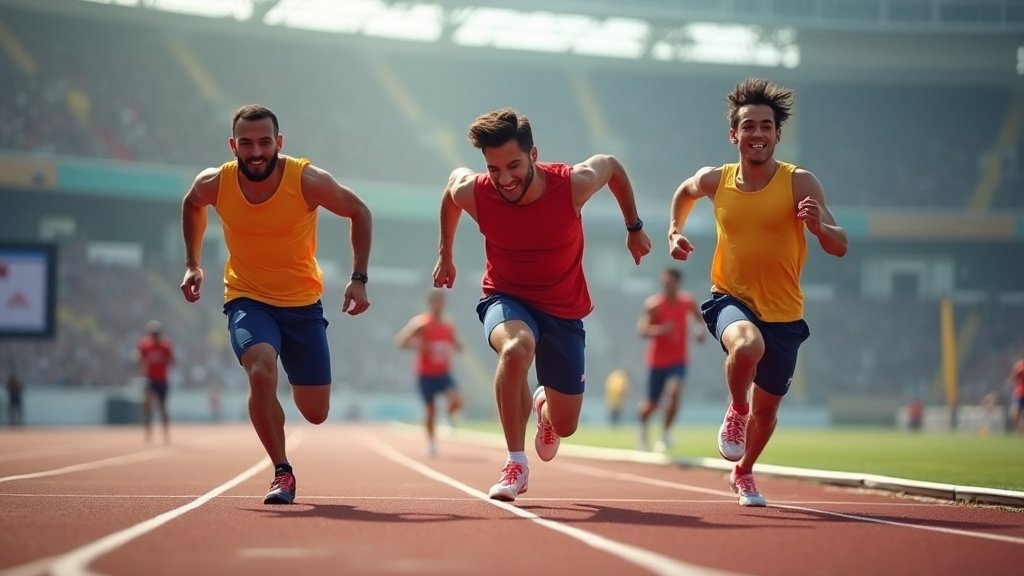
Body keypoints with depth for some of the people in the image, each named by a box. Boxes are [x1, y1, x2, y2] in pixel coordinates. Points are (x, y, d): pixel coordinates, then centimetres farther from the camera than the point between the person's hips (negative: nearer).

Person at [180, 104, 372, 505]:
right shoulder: (214, 184, -14)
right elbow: (191, 205, 12)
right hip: (247, 300, 0)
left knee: (316, 413, 4)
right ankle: (282, 473, -14)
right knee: (261, 372, -31)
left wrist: (359, 279, -10)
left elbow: (359, 213, -4)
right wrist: (193, 264, 7)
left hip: (303, 304, 1)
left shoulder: (308, 181, -20)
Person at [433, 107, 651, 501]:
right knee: (516, 348, -39)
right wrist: (445, 255, 13)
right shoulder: (473, 193, -22)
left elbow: (611, 165, -2)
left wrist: (634, 228, 9)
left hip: (564, 310, 1)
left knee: (566, 425, 8)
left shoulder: (574, 184, -24)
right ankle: (515, 463, -24)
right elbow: (454, 179, 4)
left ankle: (544, 405, 50)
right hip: (506, 297, -1)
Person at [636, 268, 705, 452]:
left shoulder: (688, 302, -3)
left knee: (674, 391, -25)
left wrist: (701, 331, -2)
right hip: (657, 360, -1)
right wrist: (660, 329, -43)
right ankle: (643, 423, 43)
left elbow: (699, 317, 18)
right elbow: (642, 330, -26)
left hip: (678, 360, 1)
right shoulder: (654, 304, -15)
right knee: (653, 403, 8)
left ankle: (666, 434, -8)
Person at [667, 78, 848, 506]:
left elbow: (840, 247, -16)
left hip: (783, 312, 1)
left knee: (767, 407, 14)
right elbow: (684, 191, 22)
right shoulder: (715, 181, -4)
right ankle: (736, 411, -5)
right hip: (730, 298, -1)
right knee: (748, 345, -37)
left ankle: (743, 473, 44)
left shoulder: (800, 183, -11)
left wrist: (818, 225, -37)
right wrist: (675, 232, 7)